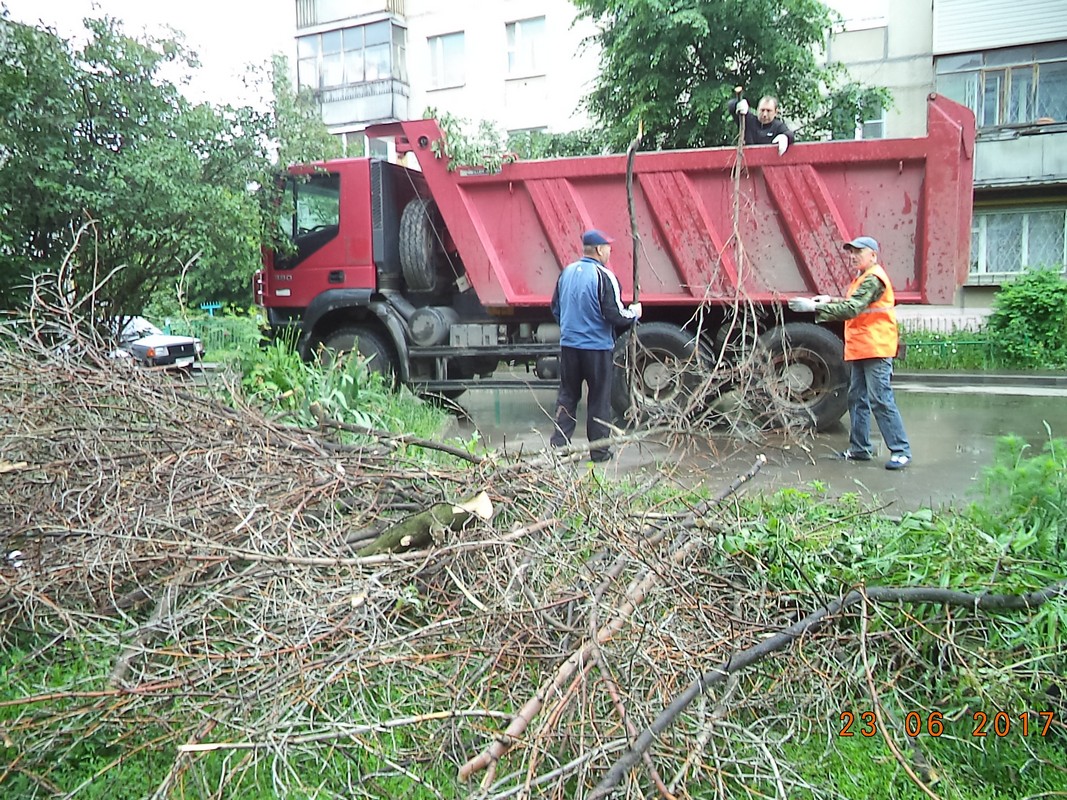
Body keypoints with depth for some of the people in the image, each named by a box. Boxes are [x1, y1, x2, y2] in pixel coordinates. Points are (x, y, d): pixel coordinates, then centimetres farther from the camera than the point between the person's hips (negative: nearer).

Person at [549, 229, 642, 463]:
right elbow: (615, 315, -18)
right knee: (599, 399, 6)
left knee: (567, 396, 13)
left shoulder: (566, 272, 6)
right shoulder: (604, 276, -15)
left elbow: (556, 309, 14)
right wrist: (634, 313, 2)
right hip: (597, 346, -5)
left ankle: (559, 444, 11)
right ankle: (599, 450, 12)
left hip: (569, 344, 5)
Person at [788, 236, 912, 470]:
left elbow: (851, 308, -24)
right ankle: (859, 449, 20)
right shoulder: (862, 279, 21)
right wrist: (829, 302, 7)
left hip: (876, 349, -11)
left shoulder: (873, 279, -13)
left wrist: (815, 306, -26)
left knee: (881, 401, -10)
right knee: (857, 400, 12)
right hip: (860, 350, 11)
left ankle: (901, 451, -5)